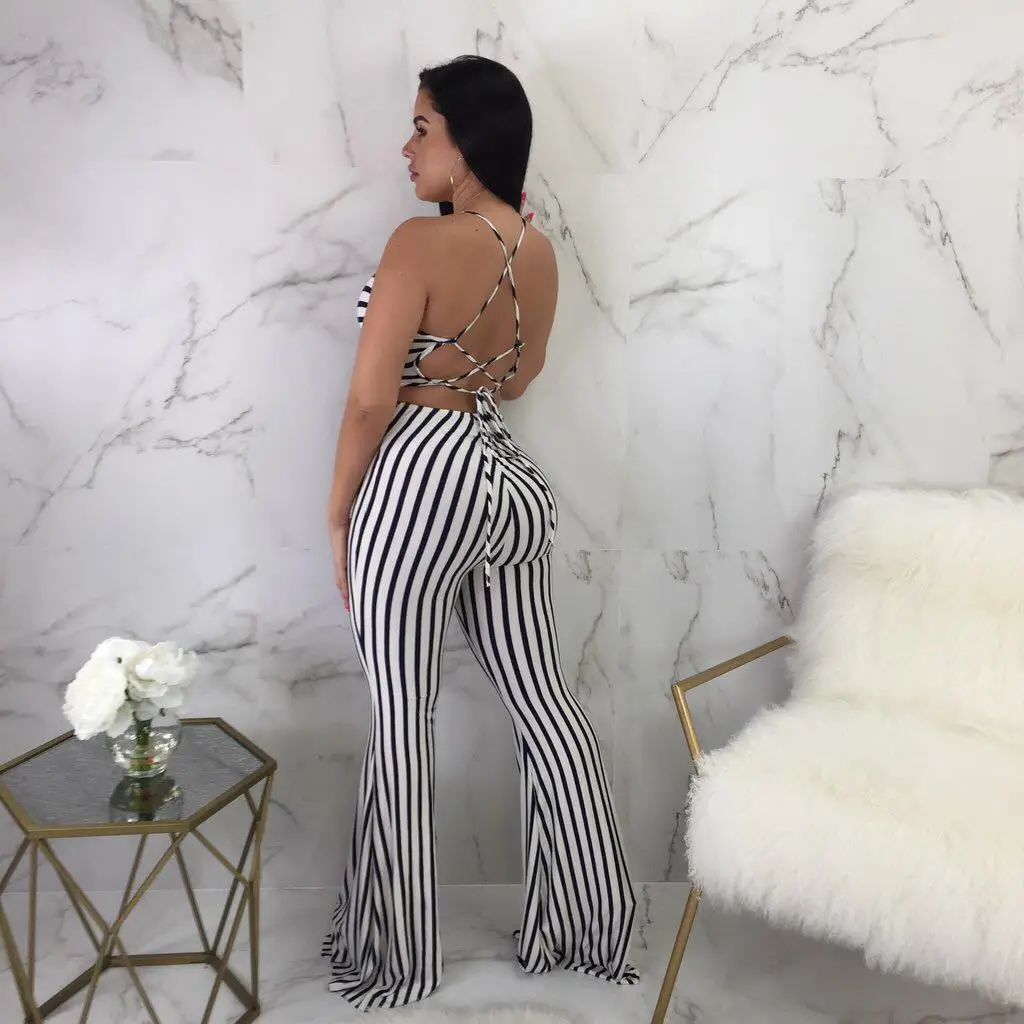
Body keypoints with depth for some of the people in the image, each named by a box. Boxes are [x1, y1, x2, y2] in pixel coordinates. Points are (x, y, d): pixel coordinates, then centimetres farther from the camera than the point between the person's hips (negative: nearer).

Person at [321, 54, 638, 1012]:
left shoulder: (421, 242, -13)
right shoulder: (539, 251, 8)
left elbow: (371, 396, -13)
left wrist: (337, 506, -2)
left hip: (419, 478, -7)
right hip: (511, 478, 8)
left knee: (401, 715, 6)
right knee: (544, 702, 13)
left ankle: (400, 954, 21)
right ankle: (590, 928, 28)